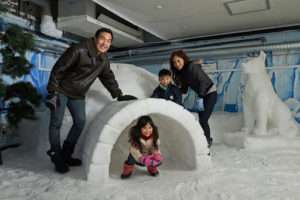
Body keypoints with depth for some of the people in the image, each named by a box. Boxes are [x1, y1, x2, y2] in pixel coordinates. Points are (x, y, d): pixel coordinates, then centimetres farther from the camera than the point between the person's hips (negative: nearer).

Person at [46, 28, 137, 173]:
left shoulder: (104, 60, -2)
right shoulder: (78, 50, -23)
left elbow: (108, 78, 10)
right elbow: (58, 69, -20)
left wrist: (119, 95, 4)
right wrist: (52, 92, -21)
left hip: (78, 95, 6)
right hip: (61, 90, -6)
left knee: (80, 122, 3)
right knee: (56, 122, -3)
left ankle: (66, 154, 16)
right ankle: (56, 157, 10)